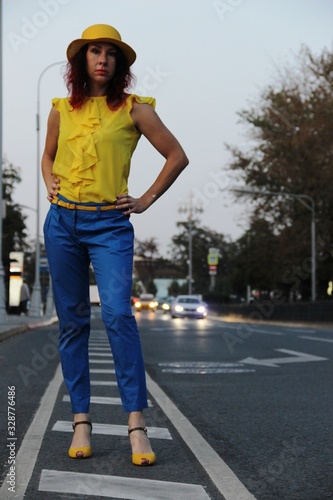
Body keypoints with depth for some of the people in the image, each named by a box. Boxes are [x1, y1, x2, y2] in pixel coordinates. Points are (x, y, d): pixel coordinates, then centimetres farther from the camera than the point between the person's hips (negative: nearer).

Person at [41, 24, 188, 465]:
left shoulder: (133, 109, 2)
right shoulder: (62, 110, 12)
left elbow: (177, 156, 6)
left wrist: (146, 201, 3)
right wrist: (50, 186, 11)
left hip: (110, 225, -4)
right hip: (63, 222, 4)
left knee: (118, 314, -19)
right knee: (72, 322, 4)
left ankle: (137, 424, -17)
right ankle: (81, 421, 10)